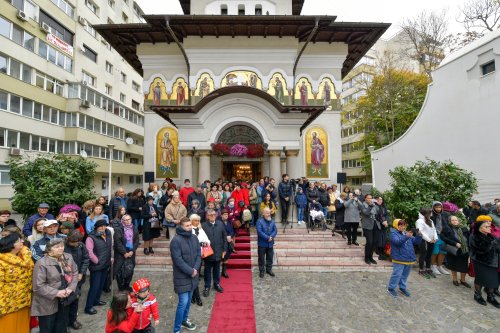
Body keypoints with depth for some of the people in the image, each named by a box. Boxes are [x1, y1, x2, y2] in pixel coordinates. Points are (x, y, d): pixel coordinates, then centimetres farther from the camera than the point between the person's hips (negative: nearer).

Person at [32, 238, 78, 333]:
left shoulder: (68, 257, -2)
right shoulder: (42, 263, -20)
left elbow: (75, 273, 3)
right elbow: (38, 286, -19)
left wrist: (71, 288, -11)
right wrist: (56, 293, -21)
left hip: (65, 300, 5)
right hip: (48, 304, -5)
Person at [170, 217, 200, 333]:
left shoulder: (194, 238, 0)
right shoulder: (176, 241, -20)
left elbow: (198, 255, 3)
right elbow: (178, 260, -21)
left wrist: (195, 269, -11)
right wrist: (190, 271, -18)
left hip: (193, 274, 6)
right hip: (182, 276, -6)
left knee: (189, 299, 19)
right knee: (183, 302, -4)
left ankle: (185, 320, 41)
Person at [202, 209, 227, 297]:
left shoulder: (220, 224, -2)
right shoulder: (203, 225, -12)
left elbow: (224, 237, 3)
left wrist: (224, 249, 2)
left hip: (218, 252, 3)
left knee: (217, 269, 18)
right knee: (208, 270, 12)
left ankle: (217, 284, 36)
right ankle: (207, 287, 27)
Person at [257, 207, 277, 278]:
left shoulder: (272, 221, 4)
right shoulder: (260, 221, -12)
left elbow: (275, 230, 1)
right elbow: (259, 231, -20)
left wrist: (271, 237, -17)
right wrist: (267, 238, -21)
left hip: (270, 243, 4)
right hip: (262, 243, -4)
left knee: (270, 257, 15)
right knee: (261, 258, 7)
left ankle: (269, 269, 32)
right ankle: (261, 271, 22)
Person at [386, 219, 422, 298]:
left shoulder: (406, 233, 10)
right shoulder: (393, 233, -10)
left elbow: (416, 241, 11)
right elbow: (398, 241, -27)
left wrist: (418, 236, -9)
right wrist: (406, 237, -39)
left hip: (409, 259, 7)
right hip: (399, 259, -7)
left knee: (405, 274, 19)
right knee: (397, 274, -4)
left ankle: (402, 287, 36)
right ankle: (391, 288, 12)